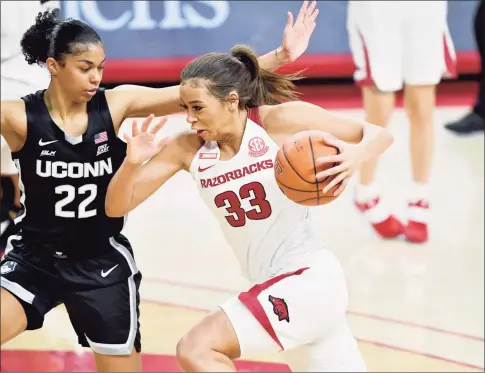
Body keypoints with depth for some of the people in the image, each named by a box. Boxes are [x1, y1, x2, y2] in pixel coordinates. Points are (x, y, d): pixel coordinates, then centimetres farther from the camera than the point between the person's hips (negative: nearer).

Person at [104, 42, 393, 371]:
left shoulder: (280, 120, -13)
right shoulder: (188, 149, -1)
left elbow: (378, 134, -8)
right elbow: (116, 207, -1)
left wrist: (355, 156, -30)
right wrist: (133, 162, -21)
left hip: (310, 279, -7)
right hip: (274, 289, 7)